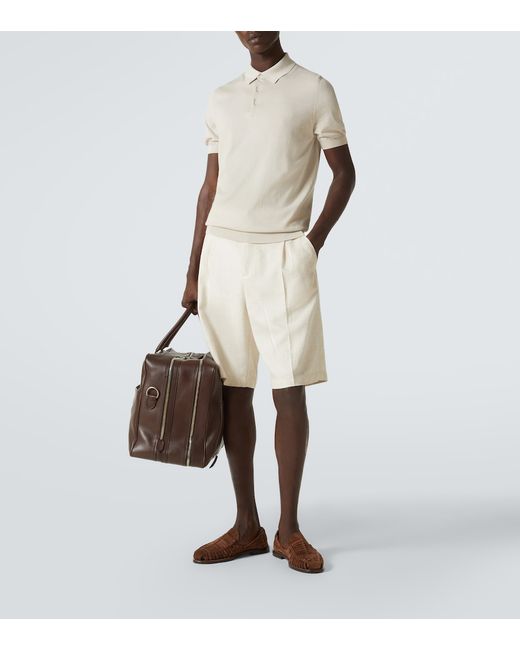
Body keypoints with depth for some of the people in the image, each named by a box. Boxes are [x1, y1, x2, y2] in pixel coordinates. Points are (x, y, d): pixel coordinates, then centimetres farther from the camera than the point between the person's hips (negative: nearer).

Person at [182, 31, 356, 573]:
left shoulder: (313, 90, 4)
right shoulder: (220, 100, 15)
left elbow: (344, 173, 6)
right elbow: (210, 188, 15)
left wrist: (313, 242, -4)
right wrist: (192, 273, 11)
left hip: (283, 254, -4)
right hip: (223, 253, 4)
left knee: (290, 391, -5)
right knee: (233, 391, 4)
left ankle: (289, 529, 6)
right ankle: (247, 527, 13)